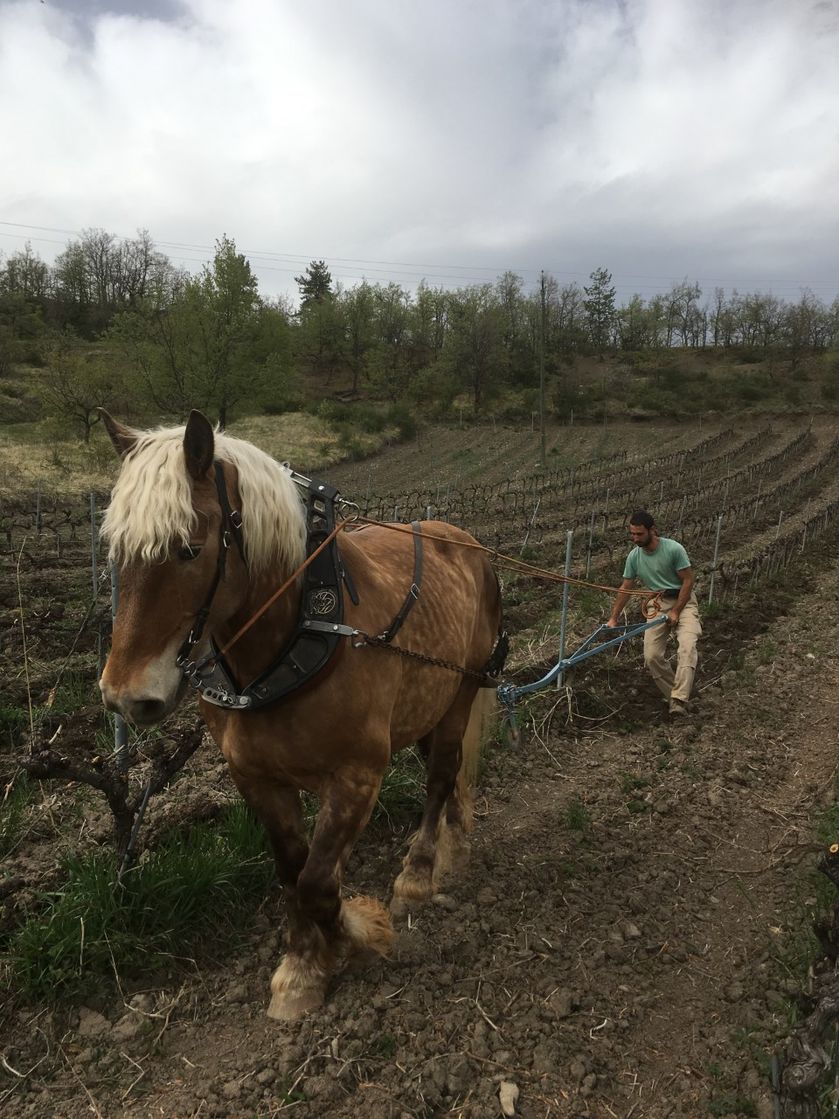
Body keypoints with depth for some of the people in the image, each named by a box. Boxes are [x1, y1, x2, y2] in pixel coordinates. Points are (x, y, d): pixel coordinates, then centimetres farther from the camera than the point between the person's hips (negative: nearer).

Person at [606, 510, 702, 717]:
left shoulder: (674, 549, -18)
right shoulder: (634, 557, -4)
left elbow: (688, 581, -12)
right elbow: (625, 589, 5)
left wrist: (676, 611, -15)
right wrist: (613, 618, 6)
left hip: (683, 601, -4)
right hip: (657, 604, 4)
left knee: (687, 646, -27)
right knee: (652, 656, -8)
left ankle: (679, 700, -33)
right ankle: (673, 696, 7)